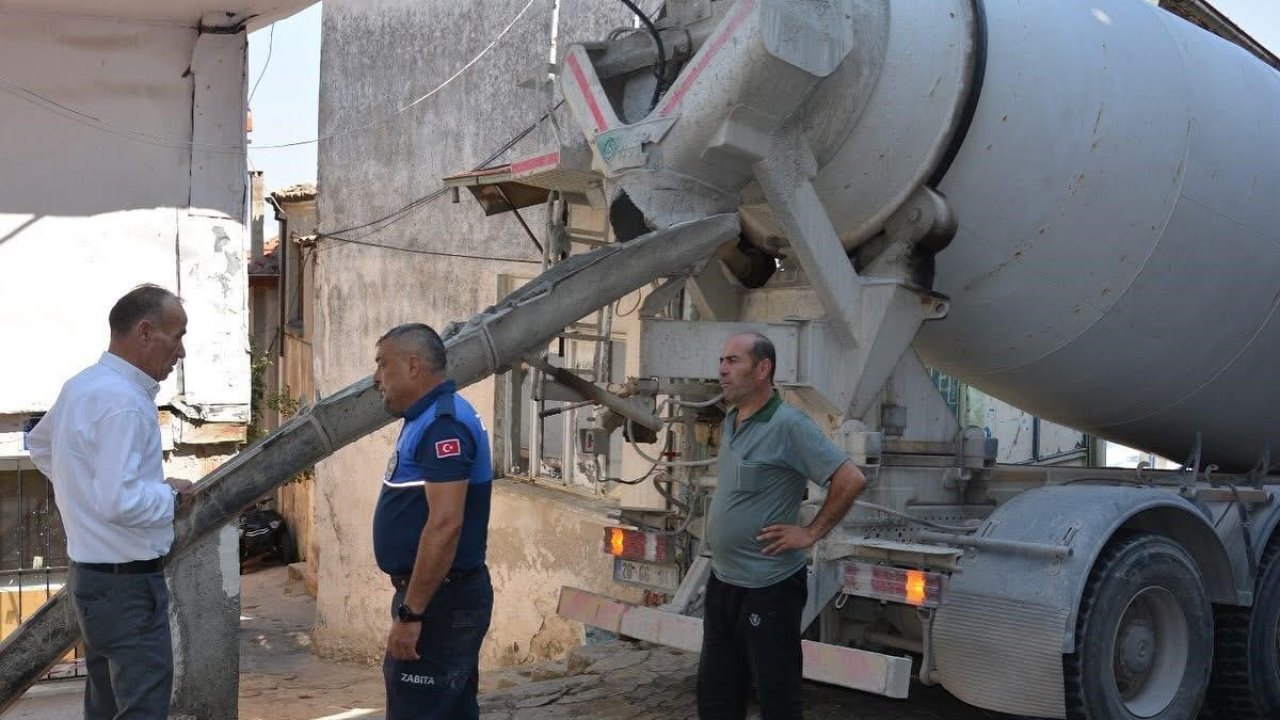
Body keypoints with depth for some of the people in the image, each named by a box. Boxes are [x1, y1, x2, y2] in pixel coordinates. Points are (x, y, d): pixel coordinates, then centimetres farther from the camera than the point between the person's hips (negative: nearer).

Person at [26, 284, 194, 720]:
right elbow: (119, 502, -28)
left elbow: (39, 445, 27)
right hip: (127, 582, -10)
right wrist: (171, 494, -12)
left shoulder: (81, 386, 9)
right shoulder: (124, 402, -22)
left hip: (92, 572, 10)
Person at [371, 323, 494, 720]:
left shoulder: (442, 424, -19)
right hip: (445, 597, 10)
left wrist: (410, 614, -25)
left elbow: (445, 524, -27)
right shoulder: (431, 418, 15)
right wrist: (412, 603, 22)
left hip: (440, 601, -10)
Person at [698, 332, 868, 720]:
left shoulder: (788, 425, -17)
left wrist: (810, 533, -16)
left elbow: (851, 480, -21)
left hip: (767, 587, -8)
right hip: (722, 582, 8)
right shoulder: (729, 423, 9)